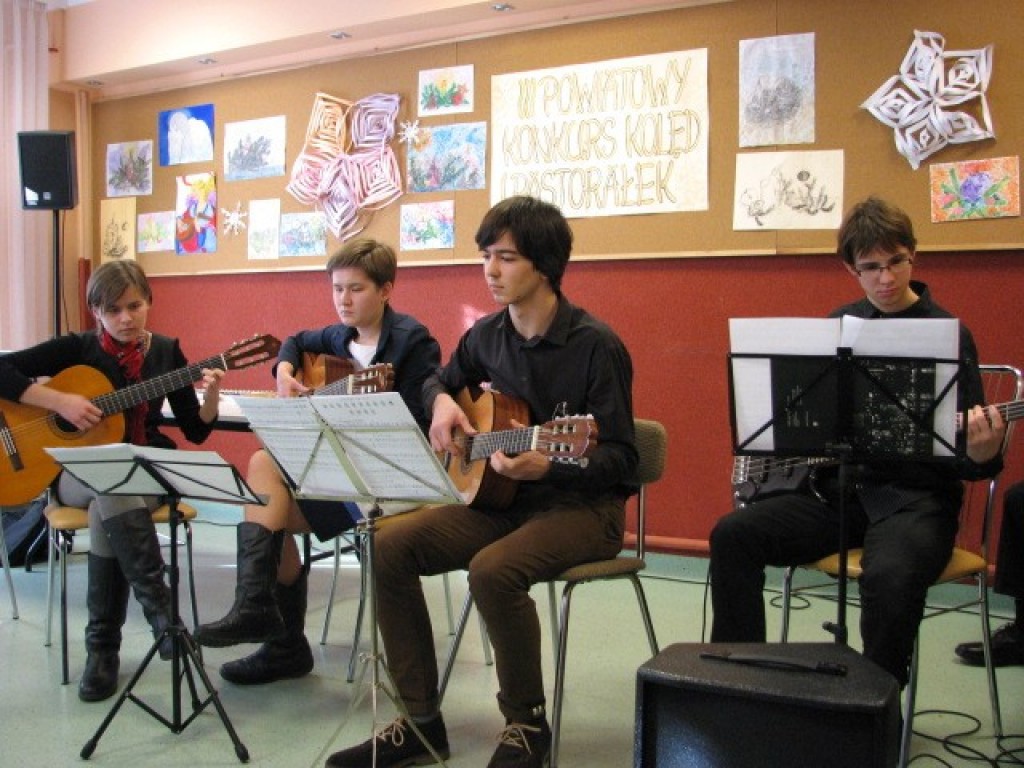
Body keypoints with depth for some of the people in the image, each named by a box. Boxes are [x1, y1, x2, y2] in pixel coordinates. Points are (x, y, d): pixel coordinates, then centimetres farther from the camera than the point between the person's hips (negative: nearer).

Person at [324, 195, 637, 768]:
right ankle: (420, 722, -2)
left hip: (584, 506, -6)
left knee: (493, 569, -35)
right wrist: (443, 402, 2)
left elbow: (622, 460, -14)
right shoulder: (489, 334, 5)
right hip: (502, 499, 7)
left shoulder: (595, 345, -15)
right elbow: (442, 378, 26)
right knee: (390, 545, -12)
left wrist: (547, 467, -32)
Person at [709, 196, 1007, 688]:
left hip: (914, 496, -5)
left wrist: (982, 455, -29)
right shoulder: (840, 324, 10)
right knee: (734, 534, -13)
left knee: (891, 575, -36)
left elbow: (963, 445, -7)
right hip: (841, 486, 5)